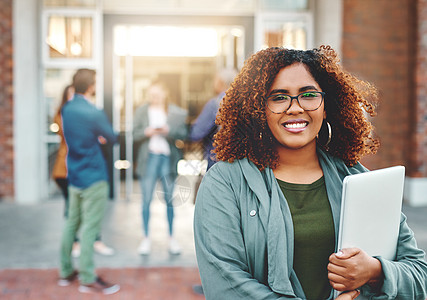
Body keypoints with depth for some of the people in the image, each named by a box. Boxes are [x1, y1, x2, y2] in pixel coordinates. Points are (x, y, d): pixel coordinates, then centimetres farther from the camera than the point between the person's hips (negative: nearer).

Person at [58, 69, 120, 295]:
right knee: (89, 228, -1)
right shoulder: (94, 114, -19)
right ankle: (88, 279, 7)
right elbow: (112, 138, -5)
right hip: (93, 178, -8)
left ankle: (65, 272, 26)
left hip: (74, 176, 8)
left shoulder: (66, 109, 4)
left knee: (71, 223, 16)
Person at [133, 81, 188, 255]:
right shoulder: (141, 112, 9)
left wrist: (168, 131, -17)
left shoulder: (176, 113, 4)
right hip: (149, 158, 1)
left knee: (170, 200, 5)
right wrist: (147, 132, -13)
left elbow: (183, 134, -2)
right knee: (146, 200, 1)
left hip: (168, 158, 0)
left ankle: (172, 238, 19)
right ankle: (146, 238, 15)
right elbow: (135, 135, 6)